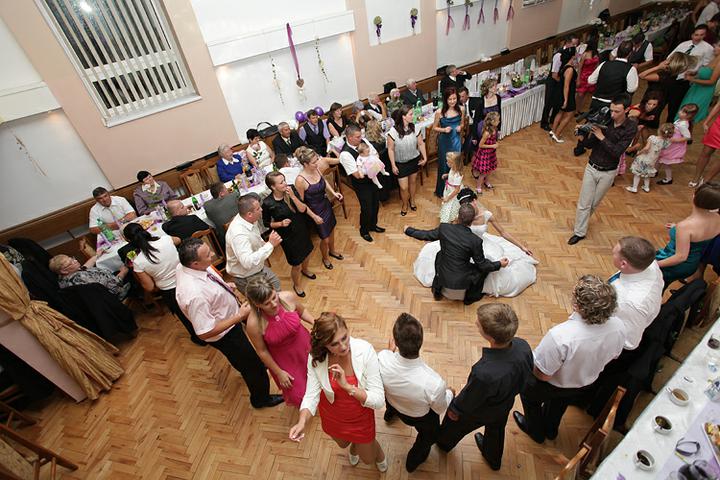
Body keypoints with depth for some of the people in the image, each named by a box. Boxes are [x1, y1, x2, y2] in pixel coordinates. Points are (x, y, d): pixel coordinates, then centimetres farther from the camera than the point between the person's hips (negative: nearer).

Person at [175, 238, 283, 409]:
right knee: (253, 366, 16)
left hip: (229, 313, 8)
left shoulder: (185, 265, -18)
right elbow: (204, 333, -33)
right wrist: (240, 316, -30)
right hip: (224, 335, -8)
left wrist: (224, 286, -1)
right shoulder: (195, 295, -43)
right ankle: (261, 398, 46)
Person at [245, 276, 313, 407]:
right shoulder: (254, 324, -32)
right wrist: (278, 372, -7)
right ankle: (302, 406, 54)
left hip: (303, 345, 3)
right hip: (283, 359, -2)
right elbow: (262, 351, -15)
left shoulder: (288, 297, -27)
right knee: (296, 394, 16)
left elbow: (302, 311, -4)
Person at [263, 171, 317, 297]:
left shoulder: (291, 190, -16)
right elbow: (266, 223, -10)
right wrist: (281, 223, -26)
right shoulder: (267, 203, -25)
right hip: (288, 236, -5)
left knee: (307, 252, 28)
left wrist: (293, 196, -30)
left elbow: (303, 209, -17)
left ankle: (305, 270, 63)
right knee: (296, 264, 8)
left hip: (302, 229, 5)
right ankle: (296, 285, 41)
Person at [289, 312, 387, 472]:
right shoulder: (316, 357, -29)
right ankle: (354, 447, 72)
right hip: (332, 416, 2)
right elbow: (312, 394, -22)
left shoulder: (365, 350, -36)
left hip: (360, 416, -2)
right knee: (343, 444, 34)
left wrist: (347, 386, -44)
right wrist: (302, 422, -40)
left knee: (368, 459, 24)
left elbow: (379, 401, -32)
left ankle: (379, 454, 62)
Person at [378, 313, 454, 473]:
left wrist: (391, 351, 5)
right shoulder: (434, 383, -45)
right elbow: (440, 409, -20)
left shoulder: (382, 358, -38)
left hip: (392, 403, 3)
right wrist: (449, 393, 1)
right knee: (429, 436, 34)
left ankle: (391, 412, 73)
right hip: (420, 418, -2)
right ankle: (413, 461, 60)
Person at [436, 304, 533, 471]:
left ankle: (444, 443, 63)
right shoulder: (523, 347, -32)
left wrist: (454, 409, -4)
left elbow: (469, 400, -26)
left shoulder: (484, 373, -49)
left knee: (455, 425, 30)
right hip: (505, 406, 4)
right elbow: (527, 376, -8)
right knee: (496, 431, 36)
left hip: (480, 412, -4)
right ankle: (494, 460, 67)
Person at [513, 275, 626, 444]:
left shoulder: (560, 336, -45)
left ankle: (536, 431, 52)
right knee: (561, 398, 37)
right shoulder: (618, 327, -27)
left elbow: (543, 375, -29)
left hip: (554, 386, -5)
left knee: (526, 387, 28)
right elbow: (612, 356, -4)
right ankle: (550, 429, 63)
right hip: (587, 383, 5)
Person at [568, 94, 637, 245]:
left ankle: (583, 221, 39)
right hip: (591, 167, 2)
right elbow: (590, 144, -2)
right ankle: (579, 232, 13)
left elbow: (617, 152, -21)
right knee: (584, 203, 3)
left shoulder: (631, 127, -13)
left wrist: (602, 137, -26)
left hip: (608, 172, -1)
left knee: (594, 204, 14)